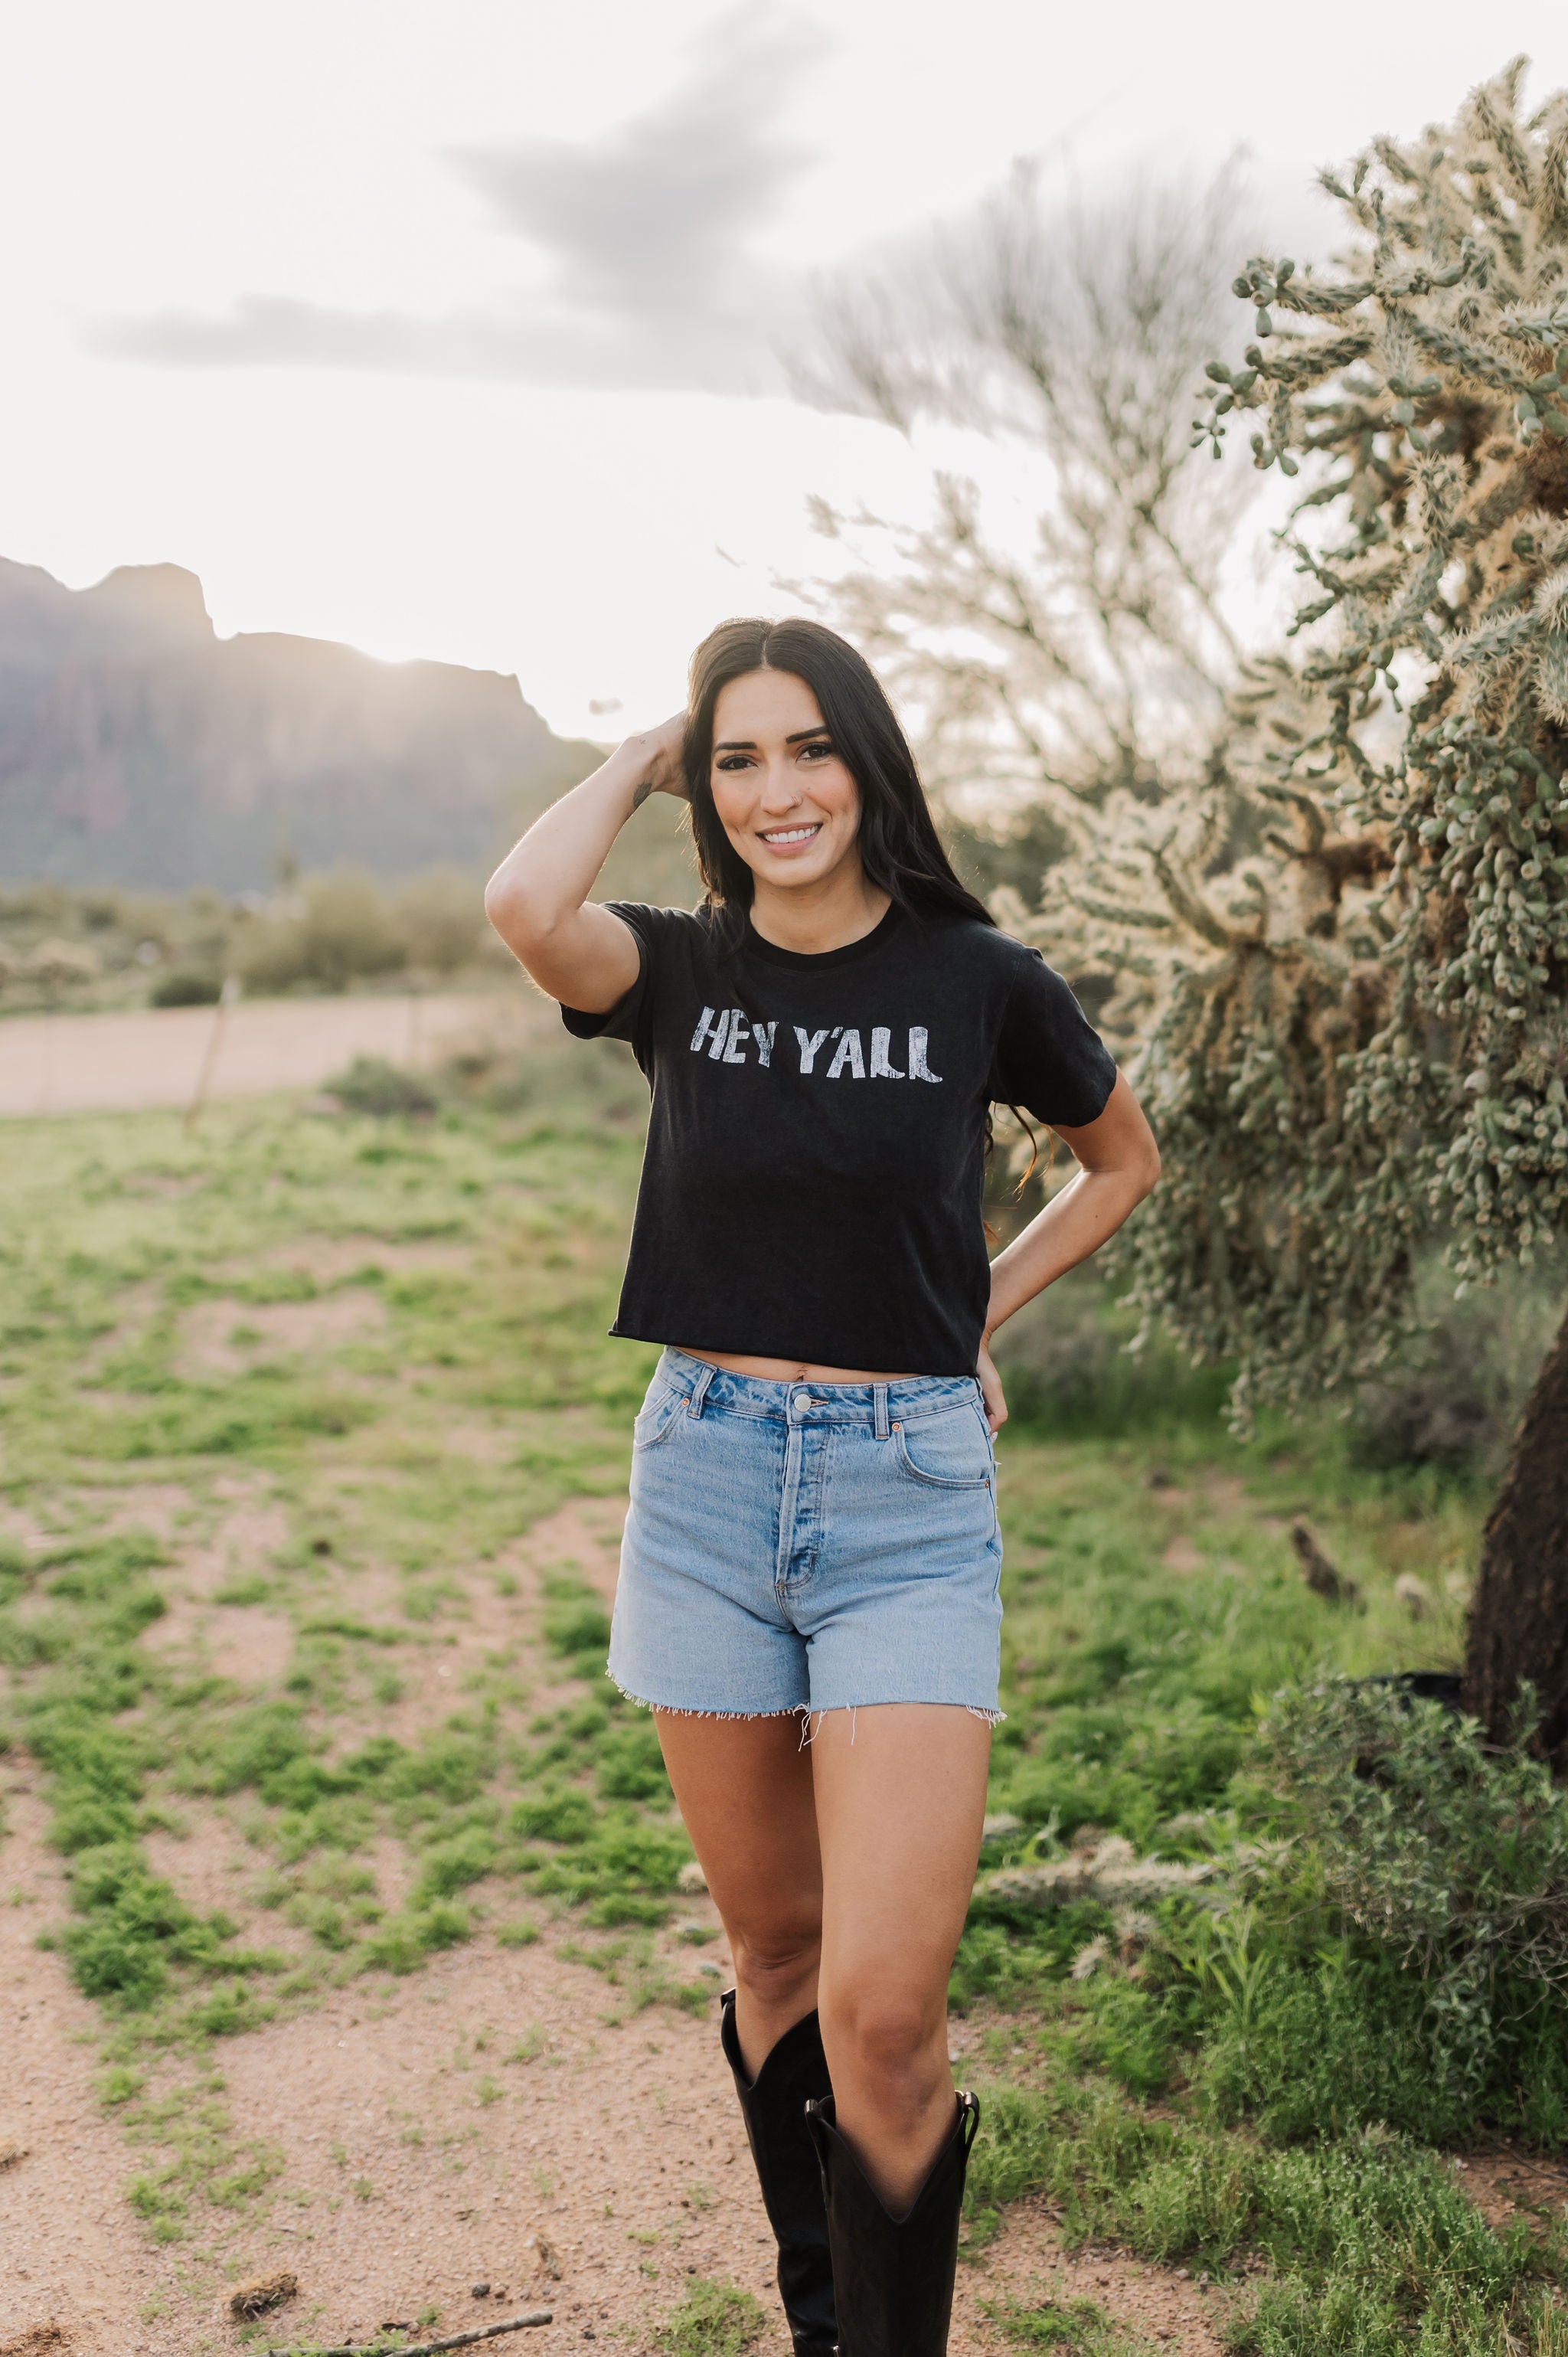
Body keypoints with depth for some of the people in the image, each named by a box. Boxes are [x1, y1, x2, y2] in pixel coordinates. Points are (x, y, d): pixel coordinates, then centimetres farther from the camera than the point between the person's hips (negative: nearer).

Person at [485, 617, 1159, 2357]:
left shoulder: (976, 979, -1)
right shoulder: (679, 970, 2)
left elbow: (1123, 1157, 16)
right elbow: (524, 907, -22)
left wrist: (980, 1305, 5)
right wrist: (639, 761, -5)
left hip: (909, 1494, -2)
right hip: (704, 1477, 2)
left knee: (882, 2011, -9)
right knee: (776, 1954, 16)